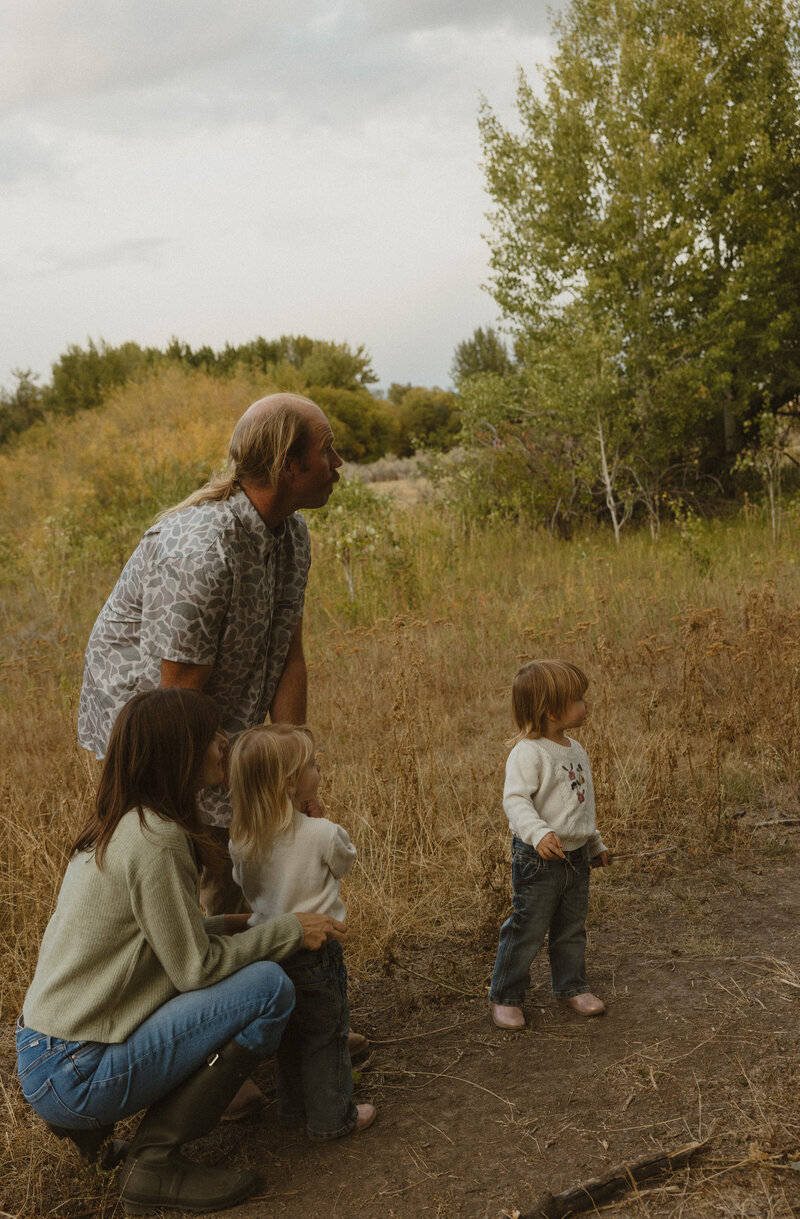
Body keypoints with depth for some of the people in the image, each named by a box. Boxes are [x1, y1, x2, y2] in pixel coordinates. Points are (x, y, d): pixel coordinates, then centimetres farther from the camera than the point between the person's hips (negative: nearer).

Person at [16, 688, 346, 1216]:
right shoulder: (155, 840, -21)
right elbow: (195, 968, -15)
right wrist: (289, 929, -6)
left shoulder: (117, 826, 8)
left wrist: (219, 925, 7)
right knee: (270, 986, -13)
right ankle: (156, 1162, -5)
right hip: (73, 1076, -9)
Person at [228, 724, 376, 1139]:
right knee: (325, 1036, 12)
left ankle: (293, 1106, 37)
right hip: (314, 950, -5)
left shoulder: (242, 840, -8)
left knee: (288, 1032, 23)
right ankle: (331, 1117, 22)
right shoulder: (324, 834, -22)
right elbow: (345, 863, -2)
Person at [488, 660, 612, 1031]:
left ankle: (570, 986, 37)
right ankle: (504, 996, 15)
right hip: (539, 859, -8)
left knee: (572, 928, 19)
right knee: (527, 929, 1)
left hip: (576, 856, 8)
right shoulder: (528, 752, -19)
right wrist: (539, 833, -43)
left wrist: (595, 844, 28)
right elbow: (515, 799, -28)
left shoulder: (575, 750, 9)